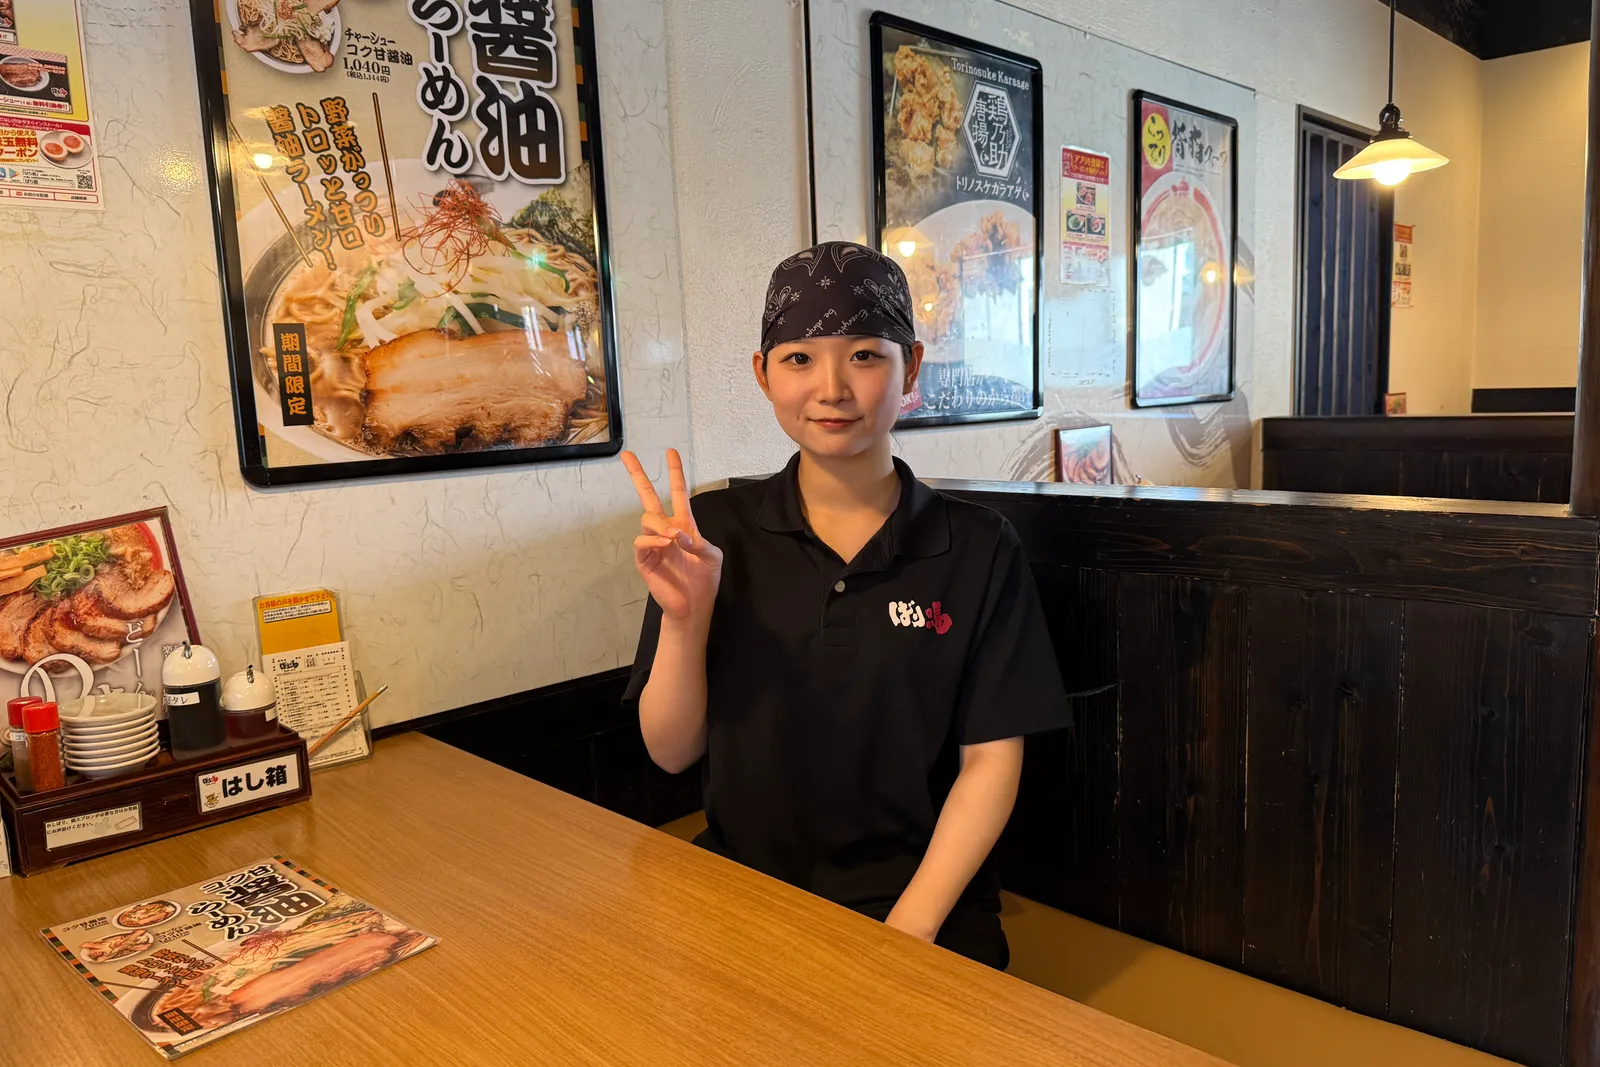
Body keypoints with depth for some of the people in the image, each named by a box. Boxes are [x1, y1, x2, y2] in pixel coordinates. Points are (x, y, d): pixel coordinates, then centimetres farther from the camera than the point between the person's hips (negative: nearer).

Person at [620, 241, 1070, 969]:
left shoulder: (977, 548, -1)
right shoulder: (715, 531, 1)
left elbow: (991, 760, -1)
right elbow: (672, 752, 2)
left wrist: (910, 926, -12)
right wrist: (683, 616, -15)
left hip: (917, 899, 0)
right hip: (740, 890, 1)